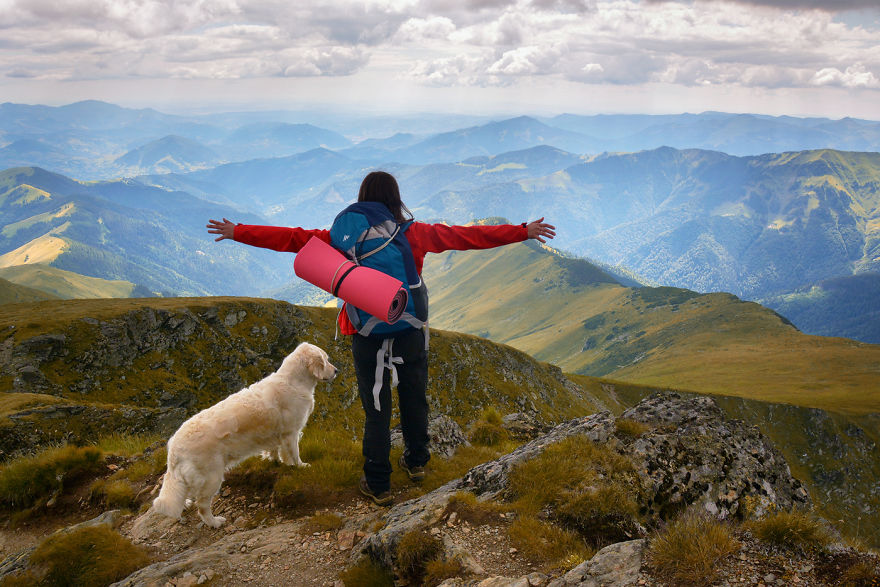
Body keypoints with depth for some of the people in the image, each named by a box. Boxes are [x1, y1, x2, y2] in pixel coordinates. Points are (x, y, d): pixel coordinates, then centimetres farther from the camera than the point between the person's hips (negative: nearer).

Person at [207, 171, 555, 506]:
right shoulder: (415, 234, -5)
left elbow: (293, 238, -4)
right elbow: (469, 236, 1)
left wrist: (238, 232, 5)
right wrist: (523, 232, 9)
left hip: (367, 334, -1)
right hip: (410, 330, 1)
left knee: (376, 408, 8)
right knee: (414, 398, 20)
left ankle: (378, 485, 16)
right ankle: (416, 463, 39)